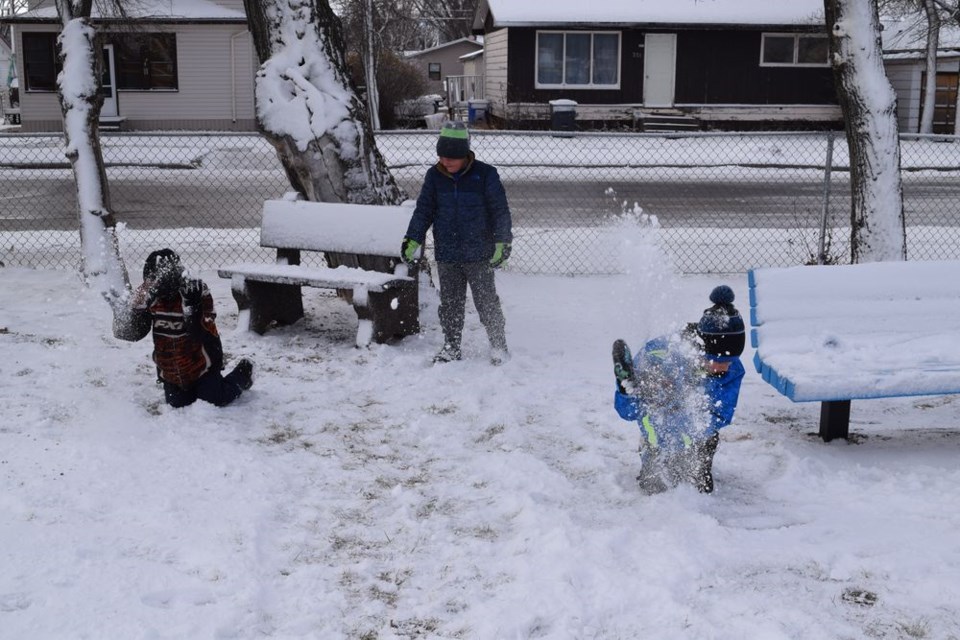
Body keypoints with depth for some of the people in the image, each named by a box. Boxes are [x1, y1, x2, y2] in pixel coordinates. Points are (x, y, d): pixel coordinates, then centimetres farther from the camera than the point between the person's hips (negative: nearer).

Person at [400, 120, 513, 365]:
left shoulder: (485, 174, -9)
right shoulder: (434, 176, 1)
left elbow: (500, 211, -5)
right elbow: (423, 210, 8)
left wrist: (502, 243, -12)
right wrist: (412, 240, 0)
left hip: (479, 254, -3)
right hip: (446, 255, 3)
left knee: (487, 302, 5)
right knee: (449, 303, 11)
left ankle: (498, 344, 21)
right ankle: (451, 347, 24)